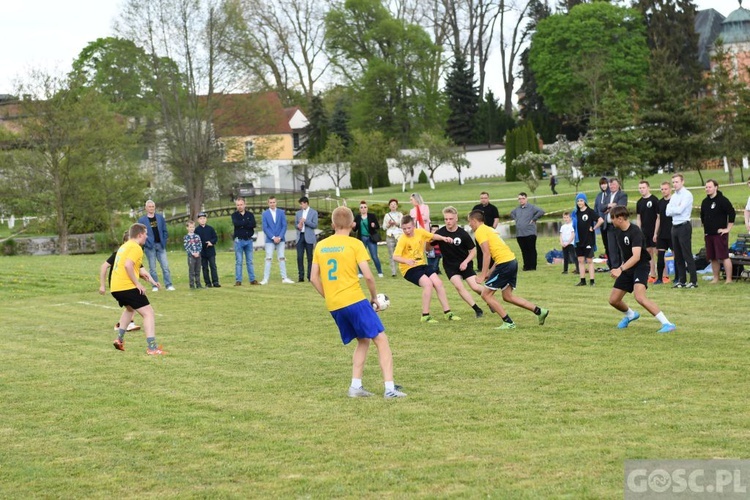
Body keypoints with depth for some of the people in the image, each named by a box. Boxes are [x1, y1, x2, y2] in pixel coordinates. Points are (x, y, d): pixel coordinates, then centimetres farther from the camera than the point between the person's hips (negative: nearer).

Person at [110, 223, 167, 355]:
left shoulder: (125, 246, 19)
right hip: (127, 287, -10)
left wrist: (142, 274, 23)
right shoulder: (136, 248, -10)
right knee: (148, 312, -7)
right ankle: (152, 348, -17)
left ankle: (119, 339, 34)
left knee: (130, 308, 36)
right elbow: (128, 265, -25)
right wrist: (137, 283, -18)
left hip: (115, 288, 10)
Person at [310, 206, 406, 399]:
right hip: (354, 301, -6)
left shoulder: (321, 246, 9)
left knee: (363, 340, 21)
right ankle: (390, 388, -9)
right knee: (381, 340, 1)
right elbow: (368, 276, -11)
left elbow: (313, 278, 11)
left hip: (333, 306, 6)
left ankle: (356, 386, 10)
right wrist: (374, 297, 4)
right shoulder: (355, 244, -6)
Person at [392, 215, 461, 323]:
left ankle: (447, 312, 6)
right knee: (428, 283, -25)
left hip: (421, 265, 6)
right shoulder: (402, 239, -19)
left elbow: (433, 236, 15)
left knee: (438, 283, -5)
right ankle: (425, 316, -17)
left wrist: (443, 238, -4)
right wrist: (406, 261, -46)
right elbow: (395, 257, -28)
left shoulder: (420, 232, -3)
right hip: (409, 269, -6)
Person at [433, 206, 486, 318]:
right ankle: (477, 309, -4)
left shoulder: (463, 234, -15)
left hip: (464, 264, -1)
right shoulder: (440, 233, -12)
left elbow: (473, 250, -5)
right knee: (458, 286, -17)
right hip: (450, 265, 1)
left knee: (475, 287, -9)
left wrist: (465, 262, -17)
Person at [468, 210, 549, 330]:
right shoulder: (488, 229, 24)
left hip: (504, 264, -9)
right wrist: (490, 272, 20)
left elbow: (487, 254, -15)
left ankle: (508, 323, -4)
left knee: (486, 294, -1)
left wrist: (482, 275, -14)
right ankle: (539, 311, 13)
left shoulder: (480, 231, -5)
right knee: (507, 296, 17)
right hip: (512, 261, 9)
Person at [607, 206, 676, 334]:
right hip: (627, 268, 8)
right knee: (613, 300, 7)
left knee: (639, 297, -30)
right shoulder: (618, 232, 4)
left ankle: (667, 324, -25)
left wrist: (621, 269, -42)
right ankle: (630, 315, 41)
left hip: (641, 267, -8)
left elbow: (636, 256, -33)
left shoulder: (635, 232, -22)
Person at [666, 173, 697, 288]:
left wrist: (672, 209, 0)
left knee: (687, 255, -9)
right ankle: (682, 281, 15)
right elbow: (668, 212, 7)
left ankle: (694, 281, -7)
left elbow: (680, 210, -18)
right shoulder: (673, 196, 15)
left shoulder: (687, 195, -8)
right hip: (675, 227, 8)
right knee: (678, 256, 10)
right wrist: (676, 209, -9)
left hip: (684, 226, -8)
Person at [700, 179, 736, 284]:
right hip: (708, 234, 7)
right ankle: (716, 278, 17)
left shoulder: (722, 200, -9)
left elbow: (732, 214, -12)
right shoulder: (705, 202, 13)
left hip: (720, 233, -7)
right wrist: (705, 231, 19)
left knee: (724, 257, -9)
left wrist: (728, 229, -11)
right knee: (713, 258, 9)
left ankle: (729, 279, -6)